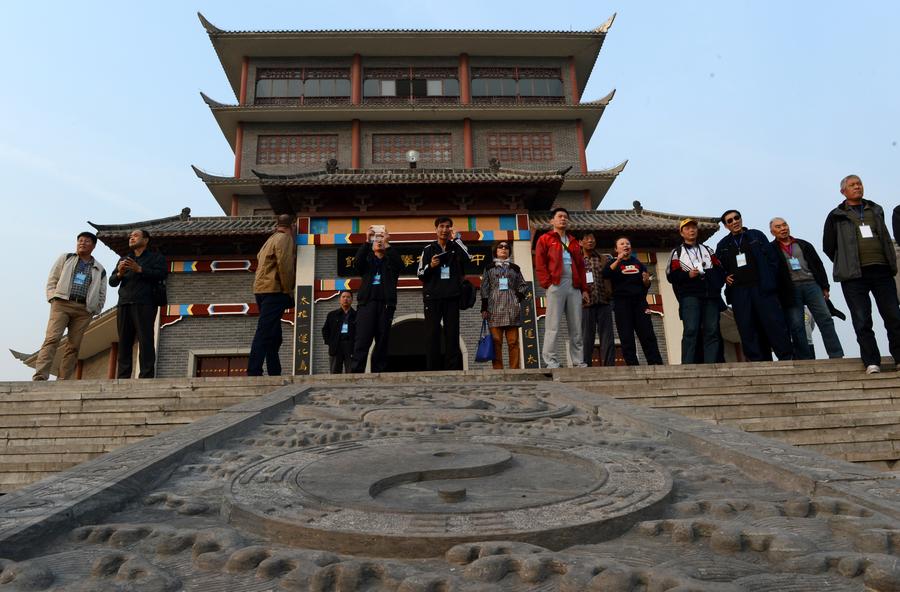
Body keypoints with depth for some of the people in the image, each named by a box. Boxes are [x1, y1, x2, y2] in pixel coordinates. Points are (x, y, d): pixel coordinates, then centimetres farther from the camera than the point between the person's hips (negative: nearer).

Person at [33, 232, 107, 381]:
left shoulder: (99, 270, 17)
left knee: (73, 346, -3)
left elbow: (102, 294, 15)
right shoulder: (65, 258, 15)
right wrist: (53, 298, -3)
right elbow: (52, 279, 10)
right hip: (62, 303, -1)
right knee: (52, 338, -16)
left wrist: (95, 310, 4)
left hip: (84, 310, 2)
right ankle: (40, 377, -22)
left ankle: (62, 381, -3)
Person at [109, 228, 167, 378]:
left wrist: (139, 269, -13)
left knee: (145, 341, -13)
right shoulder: (124, 259, 30)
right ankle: (123, 378, -4)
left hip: (144, 304, -5)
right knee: (124, 342, -3)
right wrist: (119, 274, -2)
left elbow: (162, 274, -3)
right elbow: (112, 281, 20)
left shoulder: (156, 257, 16)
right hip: (124, 304, 5)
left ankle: (146, 377, -17)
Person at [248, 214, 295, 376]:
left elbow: (259, 260, 24)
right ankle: (253, 373, -18)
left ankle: (275, 374, 13)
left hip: (261, 290, 9)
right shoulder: (285, 238, -3)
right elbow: (285, 266, -15)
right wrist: (288, 291, -10)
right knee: (265, 334, -14)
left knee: (273, 336, 11)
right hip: (274, 290, -9)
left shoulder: (270, 240, 25)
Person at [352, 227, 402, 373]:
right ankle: (356, 372, -17)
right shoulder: (367, 260, 20)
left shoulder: (391, 262, 19)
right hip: (367, 303, 0)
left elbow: (400, 265, -4)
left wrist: (387, 244, -6)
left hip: (386, 304, 1)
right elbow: (357, 263, -2)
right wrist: (367, 241, -7)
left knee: (382, 342, -2)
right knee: (362, 340, -12)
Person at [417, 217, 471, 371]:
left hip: (452, 296, 1)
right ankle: (433, 369, -2)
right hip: (432, 297, 0)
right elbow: (420, 274, 8)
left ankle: (453, 369, -1)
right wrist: (430, 266, -10)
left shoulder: (456, 247, 13)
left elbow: (467, 259, -10)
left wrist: (456, 238, -5)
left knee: (452, 334, -2)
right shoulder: (429, 249, 11)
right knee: (432, 334, -4)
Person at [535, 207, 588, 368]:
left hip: (574, 287, 5)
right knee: (553, 326, -8)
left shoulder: (574, 242, 24)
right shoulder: (545, 239, 9)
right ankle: (551, 362, -6)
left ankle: (579, 362, 9)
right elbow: (540, 264, 0)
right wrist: (547, 284, -11)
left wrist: (584, 289, 12)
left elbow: (581, 266, 20)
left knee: (576, 327, 4)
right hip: (556, 286, -5)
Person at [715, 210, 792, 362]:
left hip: (762, 288, -1)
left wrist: (771, 281, -4)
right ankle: (756, 361, 0)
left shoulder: (757, 236, 12)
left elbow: (772, 258, 5)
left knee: (774, 323, -6)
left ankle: (787, 358, -1)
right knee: (746, 328, -3)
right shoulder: (722, 245, 16)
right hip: (738, 291, 2)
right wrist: (725, 277, -2)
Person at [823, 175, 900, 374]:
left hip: (882, 271, 3)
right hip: (855, 275, -3)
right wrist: (846, 265, 8)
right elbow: (828, 247, 9)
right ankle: (871, 362, -1)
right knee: (862, 321, -4)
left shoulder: (876, 210, 17)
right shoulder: (836, 216, 6)